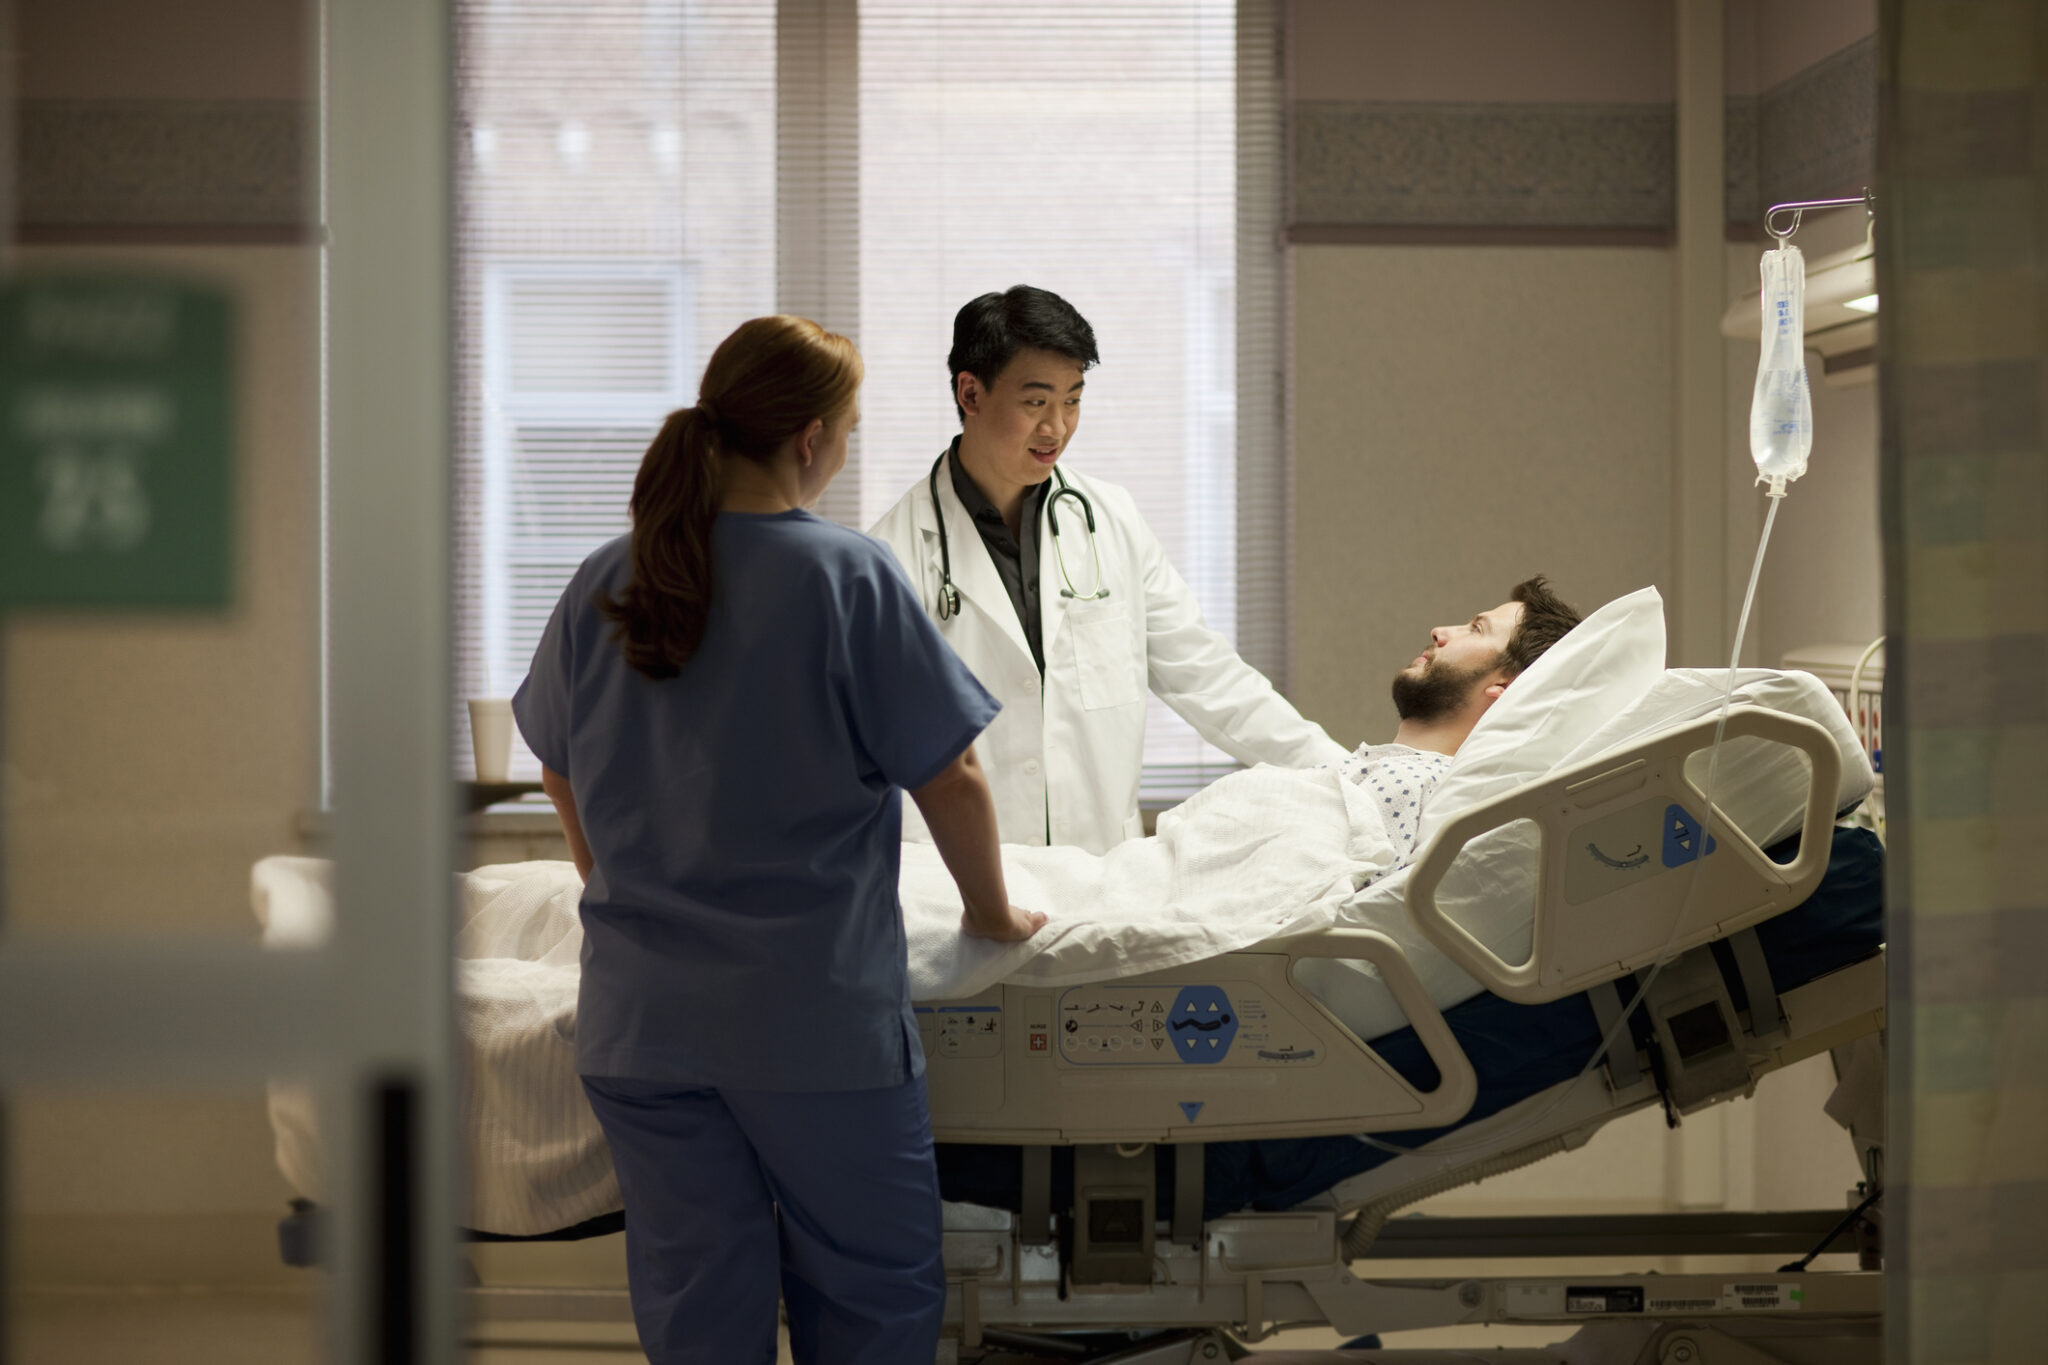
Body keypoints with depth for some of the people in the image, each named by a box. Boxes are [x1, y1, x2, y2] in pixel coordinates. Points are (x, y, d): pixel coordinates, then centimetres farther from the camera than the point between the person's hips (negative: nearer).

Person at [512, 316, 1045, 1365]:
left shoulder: (603, 585, 3)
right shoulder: (848, 578, -11)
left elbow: (560, 773, 17)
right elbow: (949, 778, -7)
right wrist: (990, 911, 10)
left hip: (639, 1014, 5)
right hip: (816, 1014, -4)